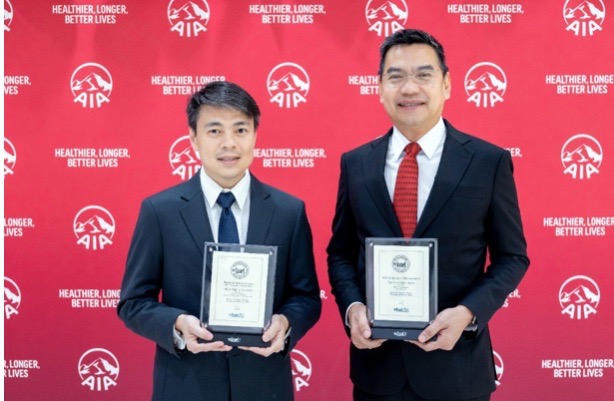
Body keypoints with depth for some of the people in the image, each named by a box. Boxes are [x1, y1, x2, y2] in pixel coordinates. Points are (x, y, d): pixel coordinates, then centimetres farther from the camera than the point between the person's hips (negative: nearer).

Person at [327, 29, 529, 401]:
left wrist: (468, 312, -14)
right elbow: (340, 252, 9)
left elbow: (512, 257, 0)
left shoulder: (489, 161, -4)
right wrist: (352, 307, -9)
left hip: (455, 364, -2)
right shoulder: (355, 163, 3)